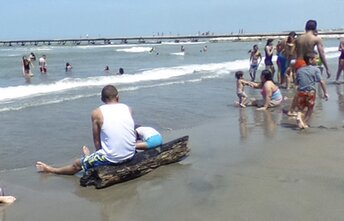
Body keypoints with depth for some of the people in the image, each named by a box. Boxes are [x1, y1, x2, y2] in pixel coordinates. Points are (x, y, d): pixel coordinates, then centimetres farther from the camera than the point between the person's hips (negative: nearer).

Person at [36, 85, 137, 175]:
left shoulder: (97, 113, -5)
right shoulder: (128, 108, 5)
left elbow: (97, 140, 0)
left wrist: (99, 153, 18)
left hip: (112, 158, -4)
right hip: (130, 155, 4)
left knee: (77, 164, 21)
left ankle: (51, 169, 43)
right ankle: (91, 157, 64)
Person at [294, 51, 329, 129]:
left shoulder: (299, 70, 11)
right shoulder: (316, 69, -1)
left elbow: (297, 82, 15)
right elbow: (321, 82, -8)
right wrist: (325, 92, -5)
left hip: (301, 92, 3)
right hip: (311, 92, -3)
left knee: (300, 107, 18)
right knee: (310, 108, 17)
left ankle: (299, 116, -10)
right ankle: (305, 122, 14)